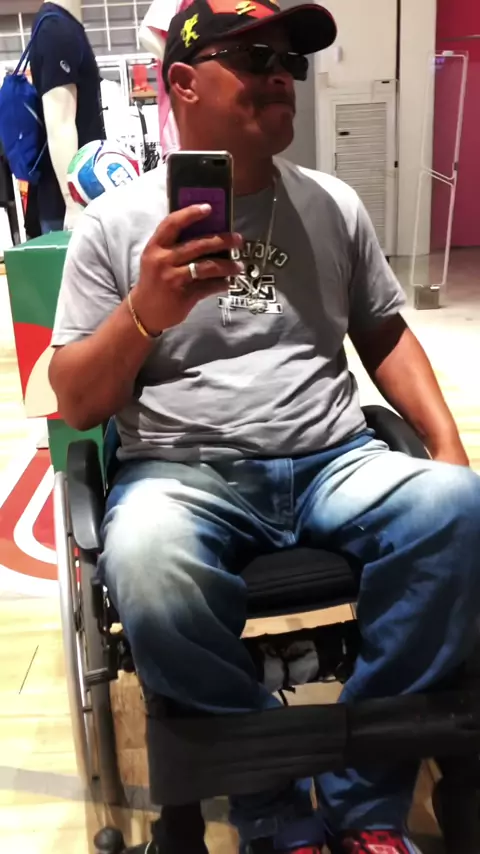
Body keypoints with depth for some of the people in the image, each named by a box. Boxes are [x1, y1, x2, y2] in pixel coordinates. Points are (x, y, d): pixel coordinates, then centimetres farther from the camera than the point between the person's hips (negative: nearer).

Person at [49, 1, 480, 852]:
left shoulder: (333, 205, 12)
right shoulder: (115, 221, 3)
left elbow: (386, 335, 19)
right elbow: (75, 404, 1)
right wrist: (144, 313, -19)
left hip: (334, 461, 3)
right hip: (185, 470, -2)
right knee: (146, 562, -36)